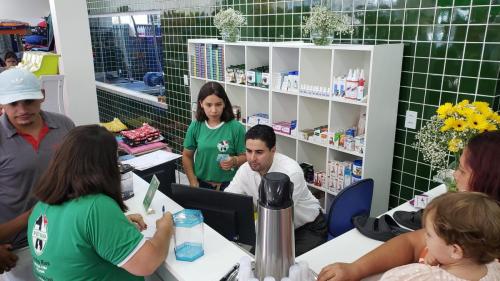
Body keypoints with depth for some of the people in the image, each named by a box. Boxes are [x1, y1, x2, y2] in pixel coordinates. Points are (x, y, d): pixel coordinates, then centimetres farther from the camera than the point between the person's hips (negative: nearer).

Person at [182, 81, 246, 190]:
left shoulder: (236, 127, -12)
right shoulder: (195, 126, -4)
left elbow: (245, 157, -6)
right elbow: (187, 156, 6)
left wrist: (234, 161, -26)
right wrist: (193, 182, 0)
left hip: (229, 185, -2)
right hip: (202, 184, 2)